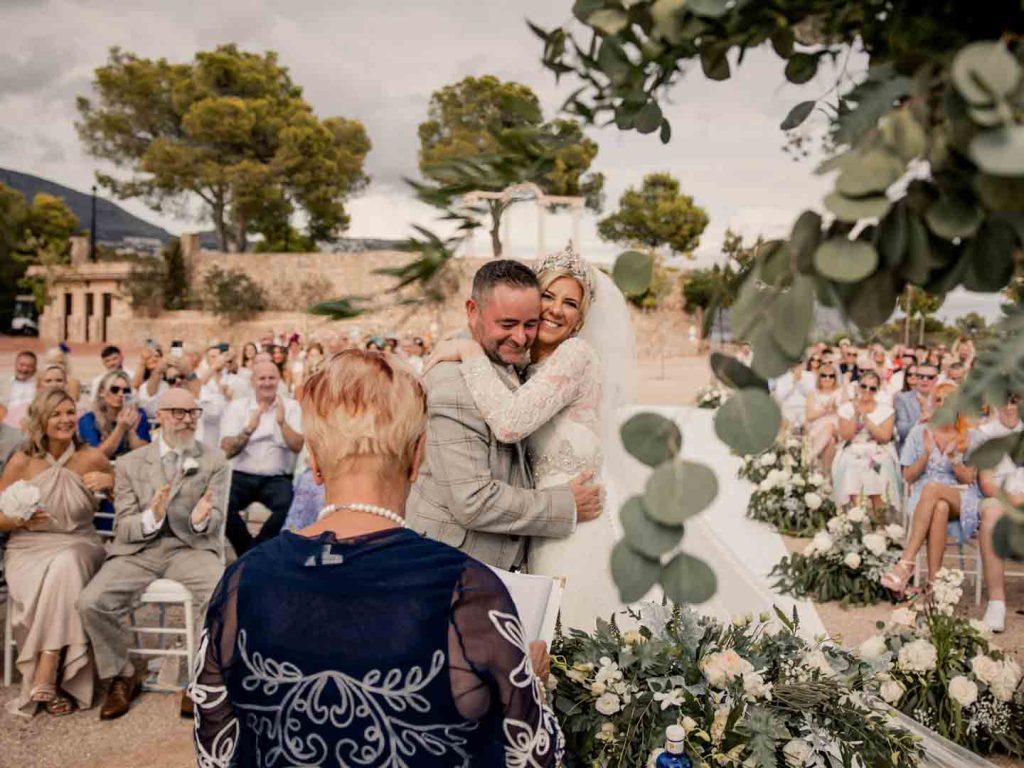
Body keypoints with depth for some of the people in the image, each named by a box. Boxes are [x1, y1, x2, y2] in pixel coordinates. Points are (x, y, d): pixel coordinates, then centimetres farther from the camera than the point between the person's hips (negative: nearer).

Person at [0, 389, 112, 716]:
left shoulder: (92, 459, -1)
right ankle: (55, 679, -22)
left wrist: (109, 482, -10)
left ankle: (46, 677, -29)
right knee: (52, 580, -33)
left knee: (65, 567, -35)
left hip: (79, 548, 0)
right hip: (30, 550, 0)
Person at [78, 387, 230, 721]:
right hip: (138, 549, 2)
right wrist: (152, 518, -20)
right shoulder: (130, 463, 8)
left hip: (192, 547, -1)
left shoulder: (215, 461, 6)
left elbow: (216, 521, 1)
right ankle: (122, 677, 4)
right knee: (91, 602, -23)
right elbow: (123, 528, 3)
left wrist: (200, 519, -24)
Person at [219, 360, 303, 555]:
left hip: (277, 478, 0)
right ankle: (248, 552, -5)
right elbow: (227, 450, -4)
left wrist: (282, 422, -21)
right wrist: (249, 429, -22)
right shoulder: (236, 406, 6)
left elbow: (298, 447, -5)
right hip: (241, 476, 0)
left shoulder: (290, 406, 7)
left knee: (289, 504, -31)